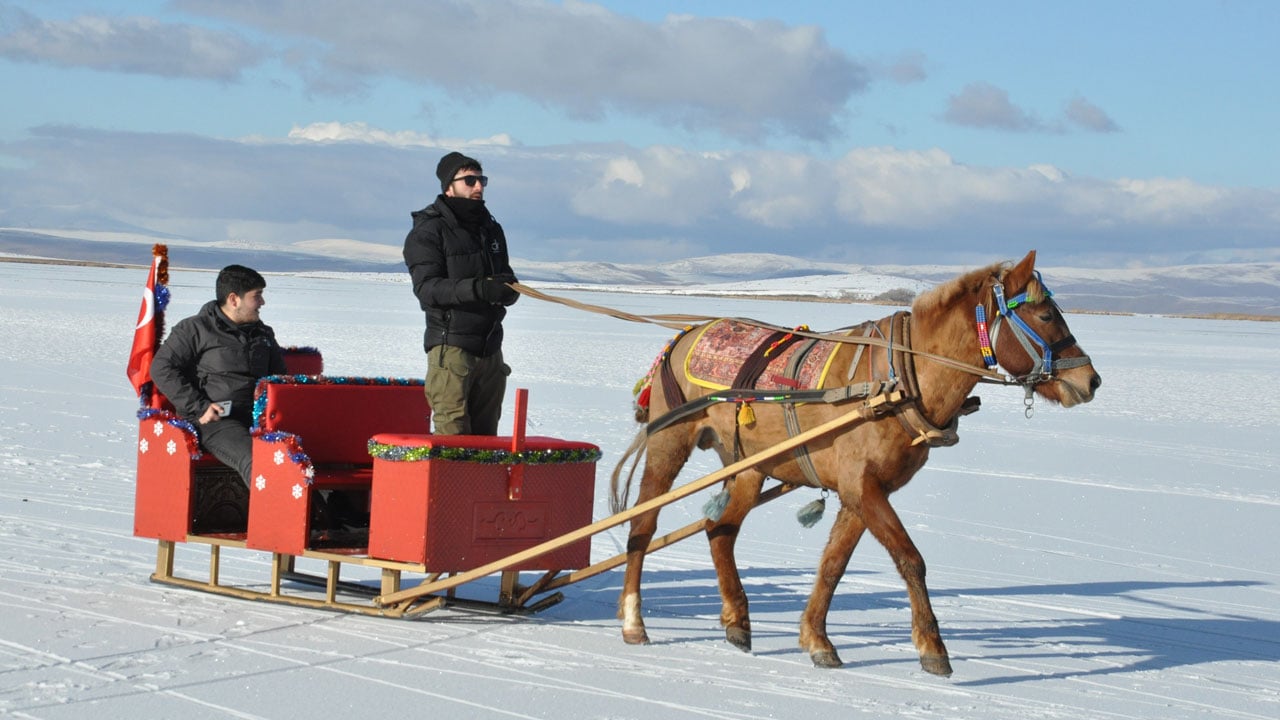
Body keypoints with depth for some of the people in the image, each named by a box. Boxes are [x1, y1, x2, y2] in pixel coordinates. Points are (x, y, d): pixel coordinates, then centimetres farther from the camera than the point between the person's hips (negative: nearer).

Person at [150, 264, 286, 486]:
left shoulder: (263, 333, 24)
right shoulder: (195, 329, 6)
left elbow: (279, 376, 35)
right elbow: (161, 368, 0)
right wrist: (198, 407, -9)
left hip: (258, 418, 5)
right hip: (215, 420, -5)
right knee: (255, 461, -36)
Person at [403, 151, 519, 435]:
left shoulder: (491, 229, 17)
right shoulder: (428, 232, -4)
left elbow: (509, 280, 17)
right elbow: (427, 288, -16)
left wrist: (507, 288, -9)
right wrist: (476, 289, -30)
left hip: (490, 347, 6)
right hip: (451, 347, -6)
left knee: (485, 437, 9)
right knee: (453, 436, -13)